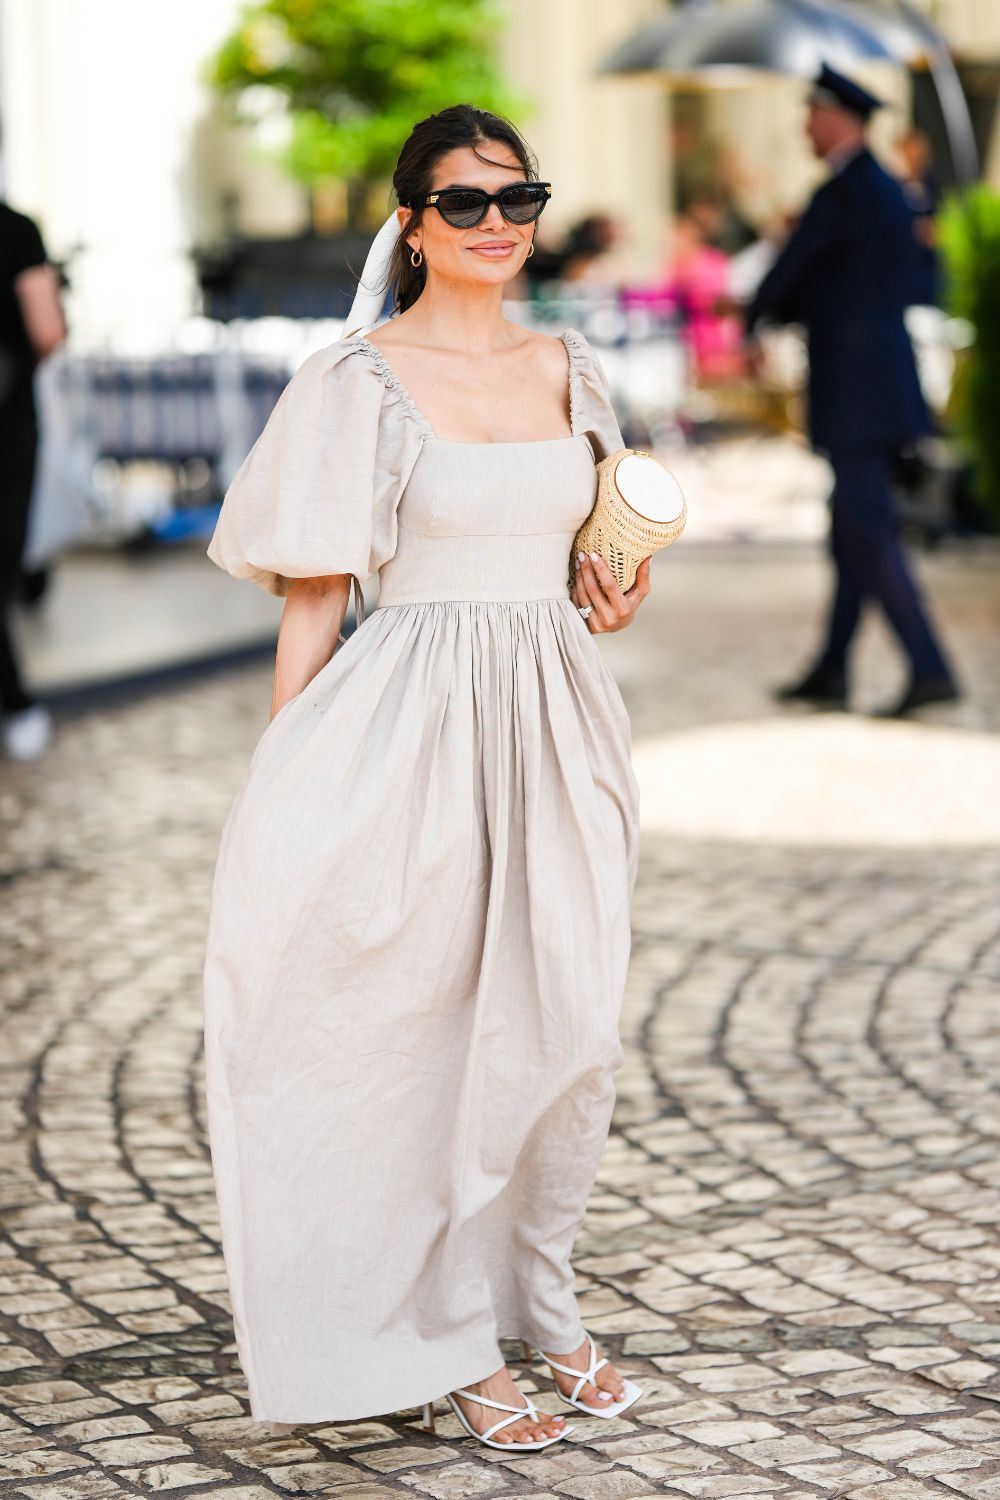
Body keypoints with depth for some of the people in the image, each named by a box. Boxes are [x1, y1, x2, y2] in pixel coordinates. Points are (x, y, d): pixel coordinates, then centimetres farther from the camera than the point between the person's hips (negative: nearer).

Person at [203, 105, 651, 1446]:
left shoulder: (572, 370, 10)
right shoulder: (358, 384, -5)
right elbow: (313, 598, -6)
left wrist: (612, 602, 1)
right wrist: (288, 801, -9)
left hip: (559, 728, 5)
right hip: (416, 728, -5)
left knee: (571, 1025, 7)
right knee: (430, 1027, 1)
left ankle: (542, 1306, 27)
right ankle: (457, 1345, 14)